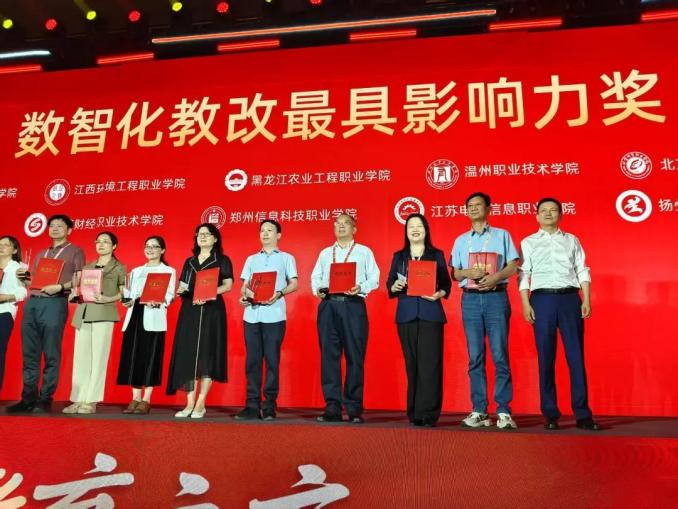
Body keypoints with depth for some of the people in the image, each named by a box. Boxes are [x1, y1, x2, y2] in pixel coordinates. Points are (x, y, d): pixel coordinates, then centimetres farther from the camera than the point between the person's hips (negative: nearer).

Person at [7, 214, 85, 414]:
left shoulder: (75, 252, 9)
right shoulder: (41, 254, 26)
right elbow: (31, 282, 26)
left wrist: (60, 287, -16)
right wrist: (24, 276, 5)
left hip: (54, 304, -6)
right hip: (31, 303, 6)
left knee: (51, 355, -6)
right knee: (30, 354, 5)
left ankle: (45, 400, -2)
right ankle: (28, 398, 10)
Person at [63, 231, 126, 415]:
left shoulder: (119, 268, 7)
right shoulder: (87, 267, 20)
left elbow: (124, 292, 3)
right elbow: (79, 288, 21)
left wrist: (108, 299, -14)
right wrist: (75, 294, -1)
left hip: (103, 314, -5)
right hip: (82, 313, 5)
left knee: (98, 357, -5)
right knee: (80, 357, 2)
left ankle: (91, 401, -1)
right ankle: (78, 400, 7)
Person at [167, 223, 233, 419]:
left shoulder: (222, 260, 7)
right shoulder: (189, 262, 20)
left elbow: (228, 285, -3)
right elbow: (182, 286, 17)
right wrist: (180, 290, -6)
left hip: (211, 311, -4)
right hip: (189, 311, 4)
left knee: (207, 354, -7)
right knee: (188, 355, -1)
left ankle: (200, 404, -3)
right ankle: (189, 404, 3)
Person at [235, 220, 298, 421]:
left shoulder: (286, 258, 12)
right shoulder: (251, 259, 21)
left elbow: (293, 284, 4)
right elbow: (245, 284, 17)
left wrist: (279, 294, -15)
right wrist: (243, 296, -5)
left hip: (274, 315, -3)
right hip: (252, 314, 3)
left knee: (272, 360, -2)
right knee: (252, 360, 1)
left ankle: (269, 406, 3)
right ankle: (252, 405, 5)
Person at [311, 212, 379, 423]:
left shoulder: (364, 251, 14)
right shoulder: (325, 253, 23)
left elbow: (374, 278, 5)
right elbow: (315, 277, 16)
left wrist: (361, 288, -13)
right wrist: (317, 289, -4)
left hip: (353, 305, -3)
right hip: (328, 305, 3)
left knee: (355, 356, -4)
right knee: (329, 355, -1)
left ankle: (354, 409, 3)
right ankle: (332, 407, 4)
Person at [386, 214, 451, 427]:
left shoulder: (437, 255, 10)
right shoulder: (398, 256, 15)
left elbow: (446, 284, 6)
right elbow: (389, 284, 11)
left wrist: (439, 294, -13)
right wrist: (395, 286, -10)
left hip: (430, 314, -2)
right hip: (406, 314, 2)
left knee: (430, 363, -7)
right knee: (412, 363, 3)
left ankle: (428, 413, -5)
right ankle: (414, 413, 9)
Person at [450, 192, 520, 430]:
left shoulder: (501, 235, 11)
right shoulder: (461, 240, 17)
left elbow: (513, 267, 3)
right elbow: (455, 273, 12)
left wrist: (495, 277, -15)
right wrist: (468, 273, -10)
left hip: (495, 296, -2)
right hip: (470, 298, 3)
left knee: (500, 355, -6)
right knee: (475, 357, 2)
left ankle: (504, 412, -3)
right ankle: (479, 411, 6)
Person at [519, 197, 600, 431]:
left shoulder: (572, 240, 16)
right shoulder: (528, 243, 12)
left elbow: (582, 271, 10)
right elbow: (524, 275, 4)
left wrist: (586, 300, -1)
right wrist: (526, 304, -6)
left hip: (570, 298, 1)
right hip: (542, 299, -1)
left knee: (576, 356, -2)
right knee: (546, 358, 1)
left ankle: (582, 414, 3)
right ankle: (550, 414, 8)